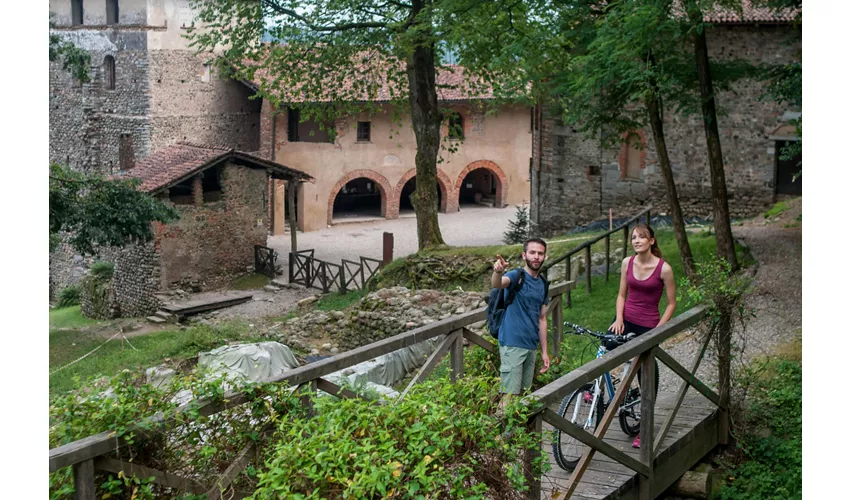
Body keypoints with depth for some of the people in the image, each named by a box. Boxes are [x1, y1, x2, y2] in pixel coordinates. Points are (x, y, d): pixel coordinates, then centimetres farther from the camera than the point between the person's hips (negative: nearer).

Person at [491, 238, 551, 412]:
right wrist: (498, 272, -55)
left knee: (525, 393, 11)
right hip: (513, 344, -7)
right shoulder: (517, 276, -7)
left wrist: (545, 351, 15)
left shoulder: (542, 284, 14)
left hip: (531, 346, 7)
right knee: (509, 395, -9)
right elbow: (496, 284, -31)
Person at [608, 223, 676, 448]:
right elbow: (622, 294, 7)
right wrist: (619, 318, -8)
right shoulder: (627, 263, 0)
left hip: (648, 325, -4)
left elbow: (671, 303, -5)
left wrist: (658, 329, -12)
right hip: (626, 319, 4)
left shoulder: (664, 268, -12)